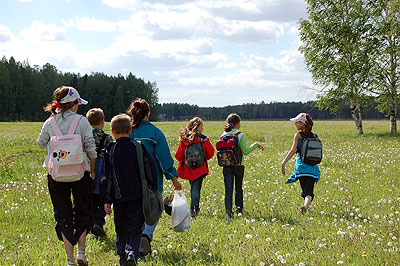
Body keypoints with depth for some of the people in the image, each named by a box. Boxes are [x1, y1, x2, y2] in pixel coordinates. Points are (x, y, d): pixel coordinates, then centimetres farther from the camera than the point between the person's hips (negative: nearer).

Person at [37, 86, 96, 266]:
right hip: (79, 173, -1)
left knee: (63, 216, 9)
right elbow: (90, 147, -9)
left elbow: (41, 143, 14)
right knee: (82, 212, 17)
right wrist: (92, 170, 2)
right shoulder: (81, 121, -6)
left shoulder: (49, 123, 1)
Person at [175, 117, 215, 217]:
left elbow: (178, 156, 0)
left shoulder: (183, 140, -4)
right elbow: (210, 153, 1)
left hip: (188, 169, 3)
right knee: (196, 189, 0)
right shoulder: (203, 140, -10)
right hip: (200, 169, -3)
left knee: (193, 188, 20)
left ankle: (195, 208, 26)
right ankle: (193, 209, -10)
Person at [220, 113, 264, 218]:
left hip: (226, 165, 2)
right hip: (238, 165, -2)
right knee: (238, 188, 14)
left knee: (228, 189, 1)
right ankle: (239, 209, 25)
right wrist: (256, 145, -2)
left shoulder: (223, 135, 2)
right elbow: (245, 151, -12)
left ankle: (228, 210, -13)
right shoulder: (241, 135, -9)